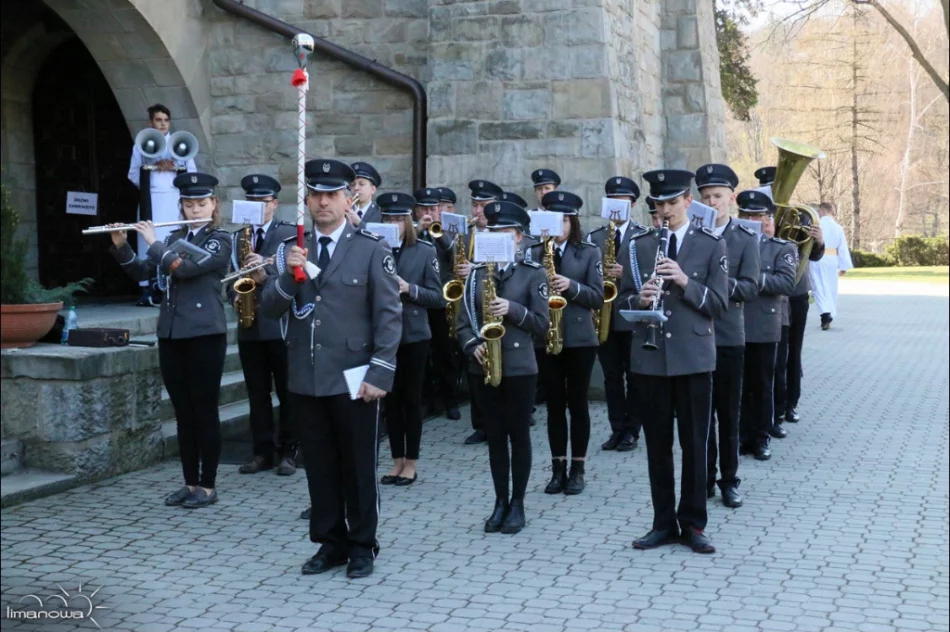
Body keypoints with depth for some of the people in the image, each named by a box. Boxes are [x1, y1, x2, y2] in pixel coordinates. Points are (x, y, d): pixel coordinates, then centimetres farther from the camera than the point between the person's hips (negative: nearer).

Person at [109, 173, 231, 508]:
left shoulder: (220, 240, -4)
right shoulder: (174, 238, 14)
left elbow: (183, 267, -18)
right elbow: (140, 272, 11)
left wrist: (153, 242, -8)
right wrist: (121, 246, -4)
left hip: (205, 335, -6)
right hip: (170, 335, 6)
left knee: (205, 412, -2)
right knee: (183, 414, 9)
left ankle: (208, 486, 6)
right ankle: (190, 483, 17)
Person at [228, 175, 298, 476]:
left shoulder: (290, 233, -1)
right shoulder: (236, 237, 14)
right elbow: (229, 277, 16)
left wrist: (267, 273, -25)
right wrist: (236, 297, -5)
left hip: (282, 324, -4)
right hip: (249, 326, 4)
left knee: (287, 392, 2)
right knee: (257, 394, 8)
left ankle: (288, 451, 11)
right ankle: (262, 452, 15)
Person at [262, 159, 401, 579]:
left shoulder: (371, 250, -3)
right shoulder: (291, 250, 9)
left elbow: (389, 316, -6)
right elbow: (269, 309, 3)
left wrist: (380, 373, -14)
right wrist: (288, 275, -15)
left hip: (352, 379, -3)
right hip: (305, 380, 4)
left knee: (358, 466, 6)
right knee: (319, 466, 11)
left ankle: (362, 545, 18)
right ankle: (330, 542, 23)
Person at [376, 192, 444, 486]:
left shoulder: (425, 251, -1)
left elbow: (437, 297, -3)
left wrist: (409, 289, -17)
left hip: (413, 335, -2)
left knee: (411, 399, 5)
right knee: (390, 398, 8)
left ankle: (411, 462, 14)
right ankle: (397, 460, 18)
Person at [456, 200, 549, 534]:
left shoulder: (533, 273, -2)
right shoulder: (476, 272, 8)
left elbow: (541, 324, -5)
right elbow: (464, 321, 6)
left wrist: (512, 310, -19)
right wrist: (473, 346, -12)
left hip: (519, 366, -3)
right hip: (483, 366, 3)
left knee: (518, 435, 4)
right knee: (494, 436, 9)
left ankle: (517, 503, 14)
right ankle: (500, 501, 18)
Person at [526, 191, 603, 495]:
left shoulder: (590, 252, 1)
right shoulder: (534, 253, 7)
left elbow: (597, 297, -5)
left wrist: (571, 286, -19)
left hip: (579, 338, -2)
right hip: (544, 338, 2)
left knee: (577, 403, 4)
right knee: (554, 404, 7)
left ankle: (578, 469, 12)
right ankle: (558, 468, 14)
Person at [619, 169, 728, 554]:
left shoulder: (711, 245, 1)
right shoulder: (638, 245, 7)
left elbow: (718, 304, -4)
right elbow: (621, 299, 7)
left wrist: (685, 282, -18)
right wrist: (639, 299, -14)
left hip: (694, 357, -2)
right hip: (649, 357, 2)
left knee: (694, 443, 4)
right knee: (657, 444, 8)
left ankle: (693, 524, 14)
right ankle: (664, 523, 18)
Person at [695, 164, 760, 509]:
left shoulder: (746, 238, 1)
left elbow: (751, 287, -9)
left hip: (728, 337, -1)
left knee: (729, 413, 7)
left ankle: (729, 480, 16)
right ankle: (704, 478, 16)